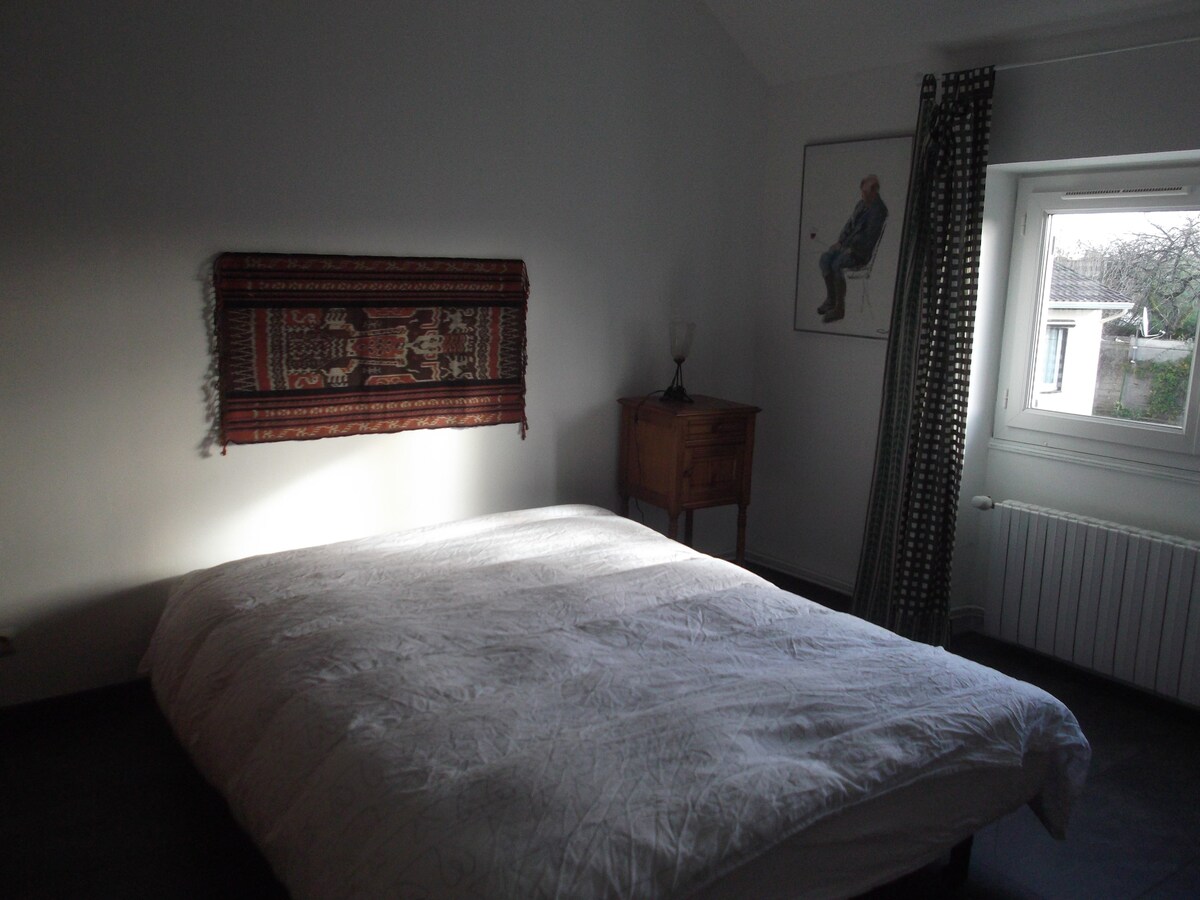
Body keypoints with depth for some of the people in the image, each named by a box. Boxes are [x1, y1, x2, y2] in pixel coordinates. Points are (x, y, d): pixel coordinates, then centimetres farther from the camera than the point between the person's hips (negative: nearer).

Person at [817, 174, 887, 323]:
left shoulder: (879, 209, -16)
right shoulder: (861, 204, 11)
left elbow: (870, 237, -21)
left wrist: (852, 249, -20)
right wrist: (840, 240, 3)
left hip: (864, 250, -8)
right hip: (850, 245, 8)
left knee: (837, 264, -30)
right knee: (825, 258, -14)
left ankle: (839, 308, -22)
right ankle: (831, 299, -5)